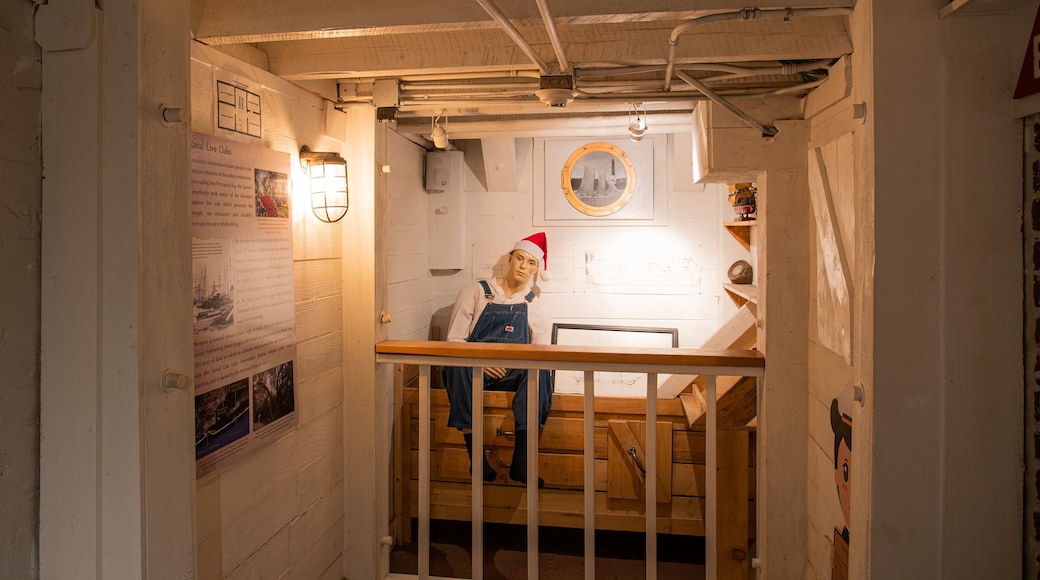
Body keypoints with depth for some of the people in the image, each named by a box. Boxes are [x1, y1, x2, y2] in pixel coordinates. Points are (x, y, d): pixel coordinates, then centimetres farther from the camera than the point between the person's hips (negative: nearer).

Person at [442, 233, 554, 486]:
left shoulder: (535, 307, 12)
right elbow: (454, 339, 1)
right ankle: (475, 451, -32)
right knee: (458, 366, -35)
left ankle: (521, 459, -34)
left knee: (539, 371, -31)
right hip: (474, 370, -1)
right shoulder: (476, 292, 7)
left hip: (513, 374, 2)